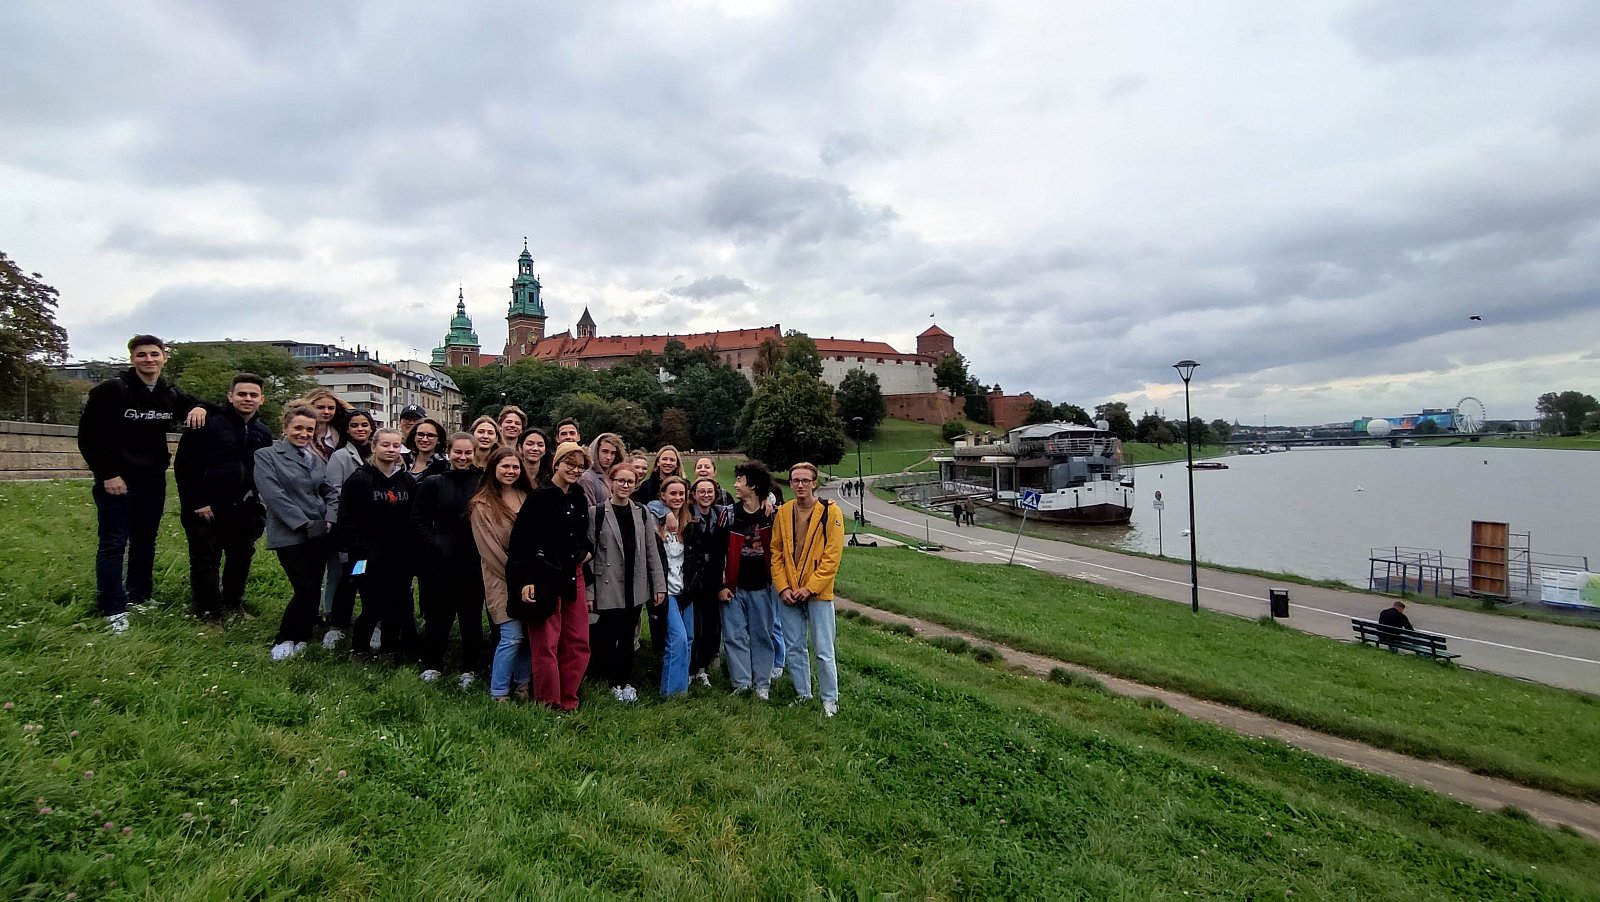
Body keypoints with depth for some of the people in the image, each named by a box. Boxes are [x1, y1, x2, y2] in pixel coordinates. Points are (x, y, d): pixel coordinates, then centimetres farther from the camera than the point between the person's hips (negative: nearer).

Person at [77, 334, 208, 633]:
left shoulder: (170, 394, 5)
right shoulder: (111, 390, -10)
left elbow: (192, 406, 24)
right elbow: (88, 436, -10)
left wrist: (199, 408, -2)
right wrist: (107, 474, -15)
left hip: (153, 479, 5)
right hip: (117, 480, -5)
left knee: (146, 540, 13)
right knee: (114, 543, -2)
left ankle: (139, 597, 25)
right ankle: (113, 609, 4)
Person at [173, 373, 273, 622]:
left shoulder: (264, 434, 9)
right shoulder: (209, 424, -9)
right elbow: (184, 465, -11)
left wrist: (259, 502, 7)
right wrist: (198, 503, -14)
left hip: (244, 510, 5)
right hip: (206, 509, -5)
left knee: (242, 557, 14)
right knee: (206, 560, 3)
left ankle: (233, 602, 32)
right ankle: (208, 611, 14)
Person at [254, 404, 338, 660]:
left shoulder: (316, 458, 14)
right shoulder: (266, 455, -3)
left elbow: (330, 491, 13)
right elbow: (273, 495, -13)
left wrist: (329, 520, -5)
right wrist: (305, 524, -17)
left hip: (318, 534, 5)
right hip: (289, 535, -5)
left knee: (314, 587, 7)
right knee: (306, 588, -9)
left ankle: (301, 637, 24)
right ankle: (284, 640, 12)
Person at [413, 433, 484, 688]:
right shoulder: (433, 483, 3)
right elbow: (419, 521, 1)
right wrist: (436, 547, -9)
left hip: (474, 561, 0)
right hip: (441, 561, 0)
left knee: (472, 616, 8)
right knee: (438, 614, 8)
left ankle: (470, 669, 20)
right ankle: (432, 665, 26)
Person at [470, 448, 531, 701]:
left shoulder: (525, 498, 10)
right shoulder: (482, 505, -6)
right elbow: (489, 548, -9)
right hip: (502, 581, -5)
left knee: (527, 635, 8)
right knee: (512, 636, -9)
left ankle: (523, 685, 23)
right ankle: (498, 693, 6)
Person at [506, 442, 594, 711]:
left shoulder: (578, 497, 10)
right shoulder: (540, 496, -10)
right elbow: (520, 539, -14)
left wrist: (586, 550, 7)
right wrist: (525, 580, -17)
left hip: (573, 576, 7)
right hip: (544, 577, -7)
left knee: (579, 644, 10)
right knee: (546, 646, 0)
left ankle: (568, 703, 23)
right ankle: (548, 706, 14)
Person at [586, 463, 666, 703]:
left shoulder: (641, 513, 5)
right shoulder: (596, 512, -5)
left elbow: (652, 551, 6)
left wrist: (659, 585, 3)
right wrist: (588, 593, -10)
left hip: (635, 588, 3)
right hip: (608, 587, -3)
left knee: (628, 637, 12)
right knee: (607, 637, 4)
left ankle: (625, 681, 27)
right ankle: (614, 682, 22)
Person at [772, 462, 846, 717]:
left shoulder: (830, 511, -8)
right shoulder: (783, 513, 4)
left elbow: (833, 555, -11)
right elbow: (776, 553, 6)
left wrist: (810, 587, -13)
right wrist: (783, 587, -4)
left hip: (818, 592, -4)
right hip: (788, 594, 4)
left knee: (823, 650, 2)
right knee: (794, 647, 13)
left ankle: (829, 699, 18)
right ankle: (803, 695, 29)